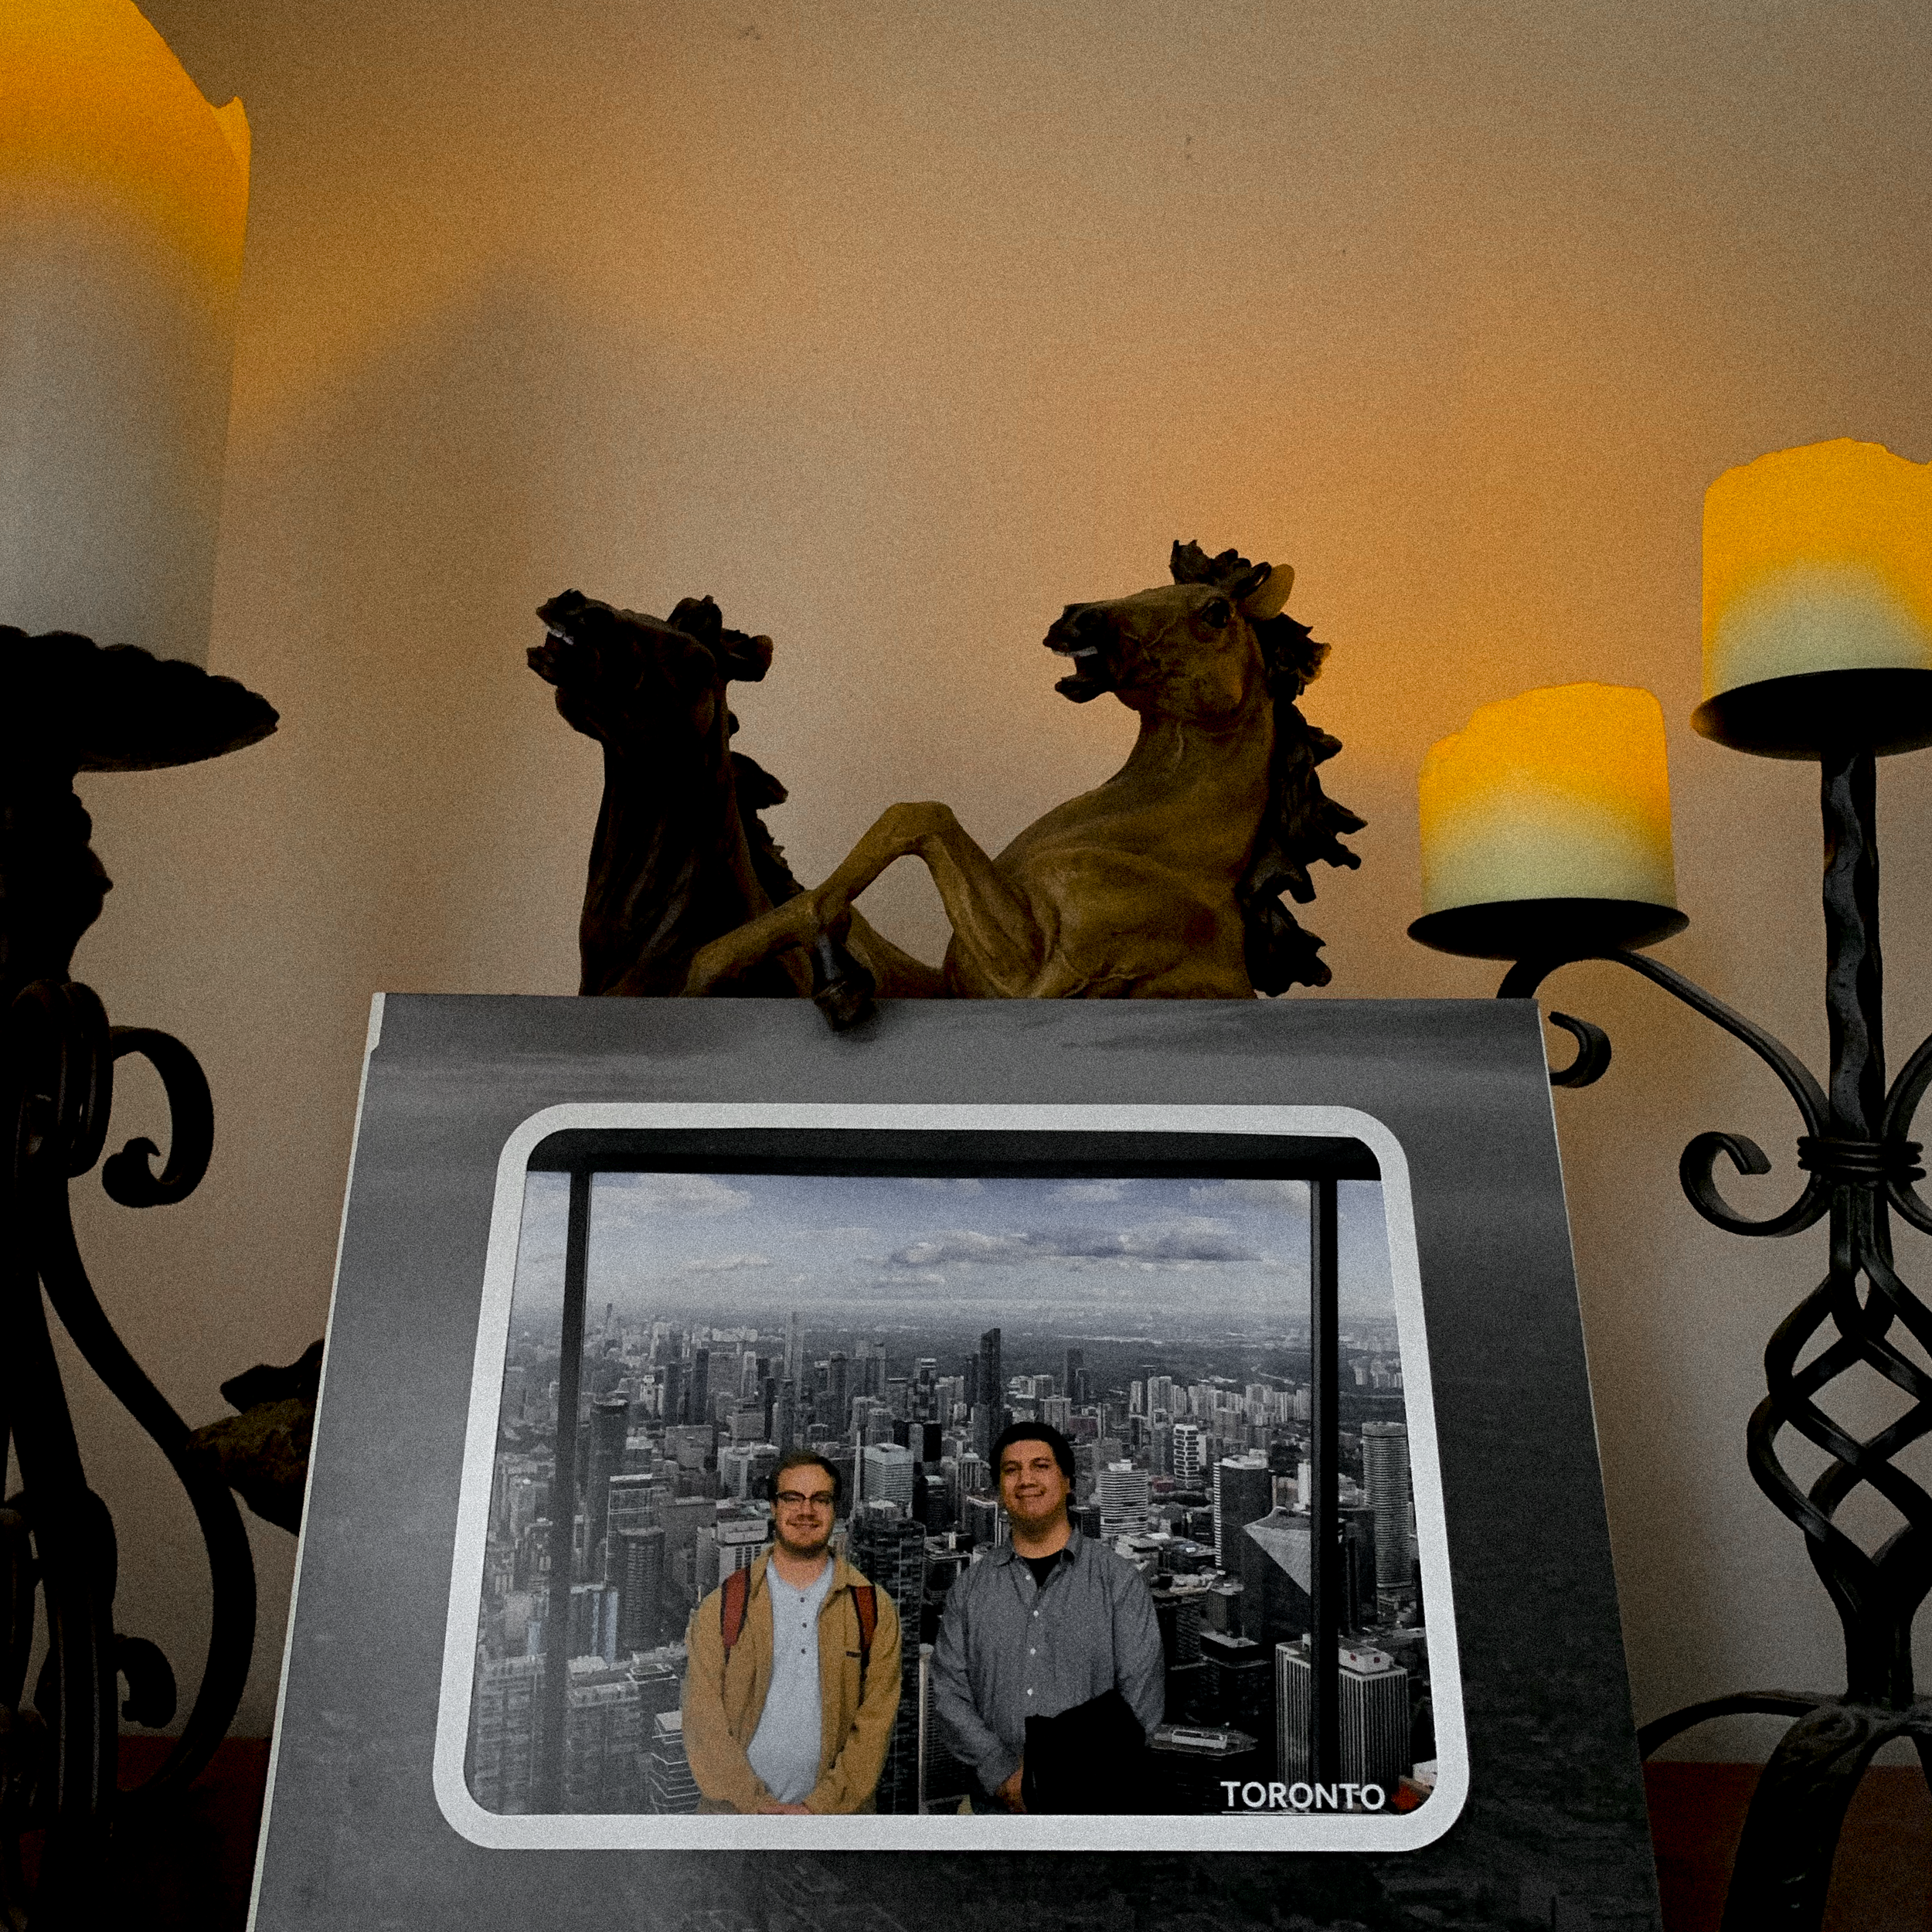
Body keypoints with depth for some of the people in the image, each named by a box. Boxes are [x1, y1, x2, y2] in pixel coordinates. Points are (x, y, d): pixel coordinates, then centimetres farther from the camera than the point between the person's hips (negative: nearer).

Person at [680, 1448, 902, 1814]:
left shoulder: (874, 1610, 1)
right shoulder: (721, 1607, 0)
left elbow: (875, 1723, -5)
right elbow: (703, 1722, -5)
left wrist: (818, 1808, -14)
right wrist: (760, 1807, -14)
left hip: (834, 1811, 0)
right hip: (736, 1810, 0)